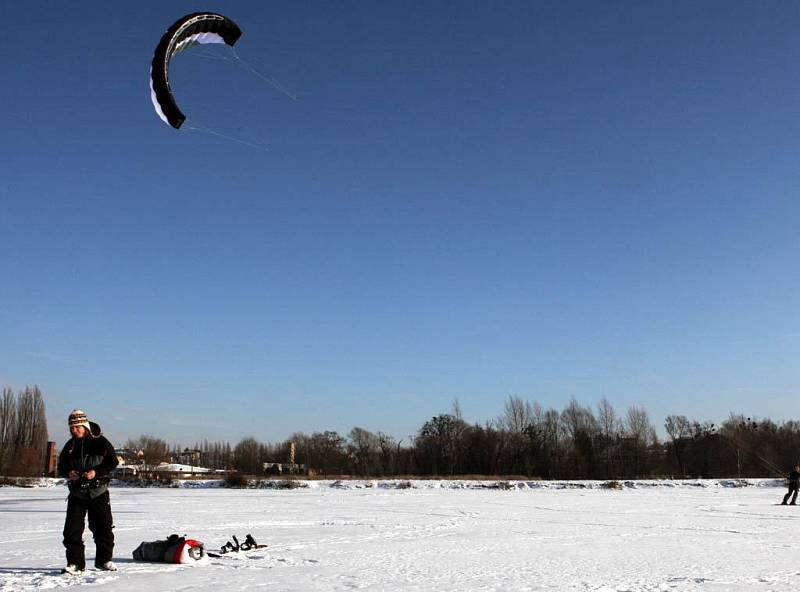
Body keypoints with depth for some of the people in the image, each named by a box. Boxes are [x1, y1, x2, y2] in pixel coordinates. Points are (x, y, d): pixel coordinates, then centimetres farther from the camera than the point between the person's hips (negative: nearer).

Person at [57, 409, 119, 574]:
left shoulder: (100, 441, -7)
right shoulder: (70, 445, 5)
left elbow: (112, 462, -8)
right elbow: (61, 466, 10)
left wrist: (96, 472, -22)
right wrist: (68, 473, -12)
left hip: (98, 492, -3)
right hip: (77, 493, 3)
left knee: (103, 526, 3)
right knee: (72, 528, -4)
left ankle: (104, 560, 18)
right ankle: (75, 562, 6)